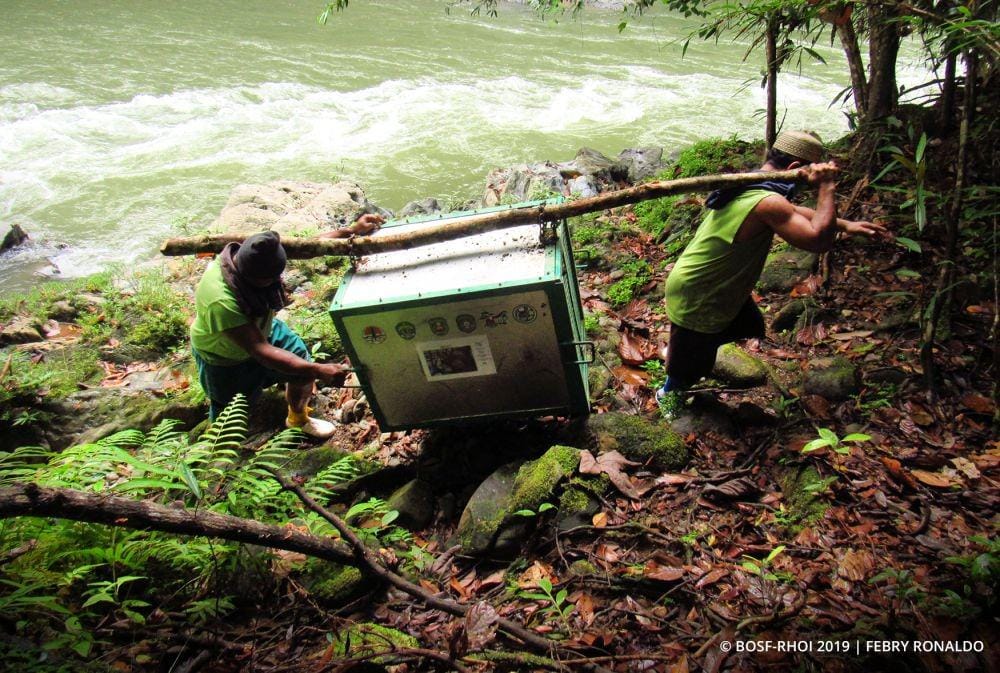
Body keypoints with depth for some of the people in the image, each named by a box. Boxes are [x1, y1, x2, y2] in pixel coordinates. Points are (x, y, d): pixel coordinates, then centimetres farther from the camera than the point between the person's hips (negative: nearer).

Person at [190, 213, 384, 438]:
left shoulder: (254, 256, -27)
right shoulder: (220, 301, -44)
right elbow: (261, 351, -44)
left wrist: (351, 230, -21)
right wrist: (319, 371, -48)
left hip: (260, 329, 6)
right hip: (224, 357, -5)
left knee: (303, 371, 5)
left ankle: (299, 419, 36)